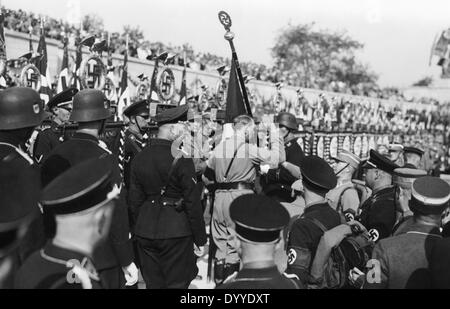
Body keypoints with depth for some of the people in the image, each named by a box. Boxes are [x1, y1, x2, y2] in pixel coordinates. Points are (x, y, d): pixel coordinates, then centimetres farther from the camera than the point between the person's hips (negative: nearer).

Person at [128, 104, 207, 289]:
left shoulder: (139, 159, 3)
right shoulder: (181, 160, -15)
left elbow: (134, 201, 8)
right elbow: (193, 203, -13)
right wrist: (200, 240, -4)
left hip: (145, 231, 6)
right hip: (176, 231, -5)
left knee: (152, 283, 17)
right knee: (176, 283, 8)